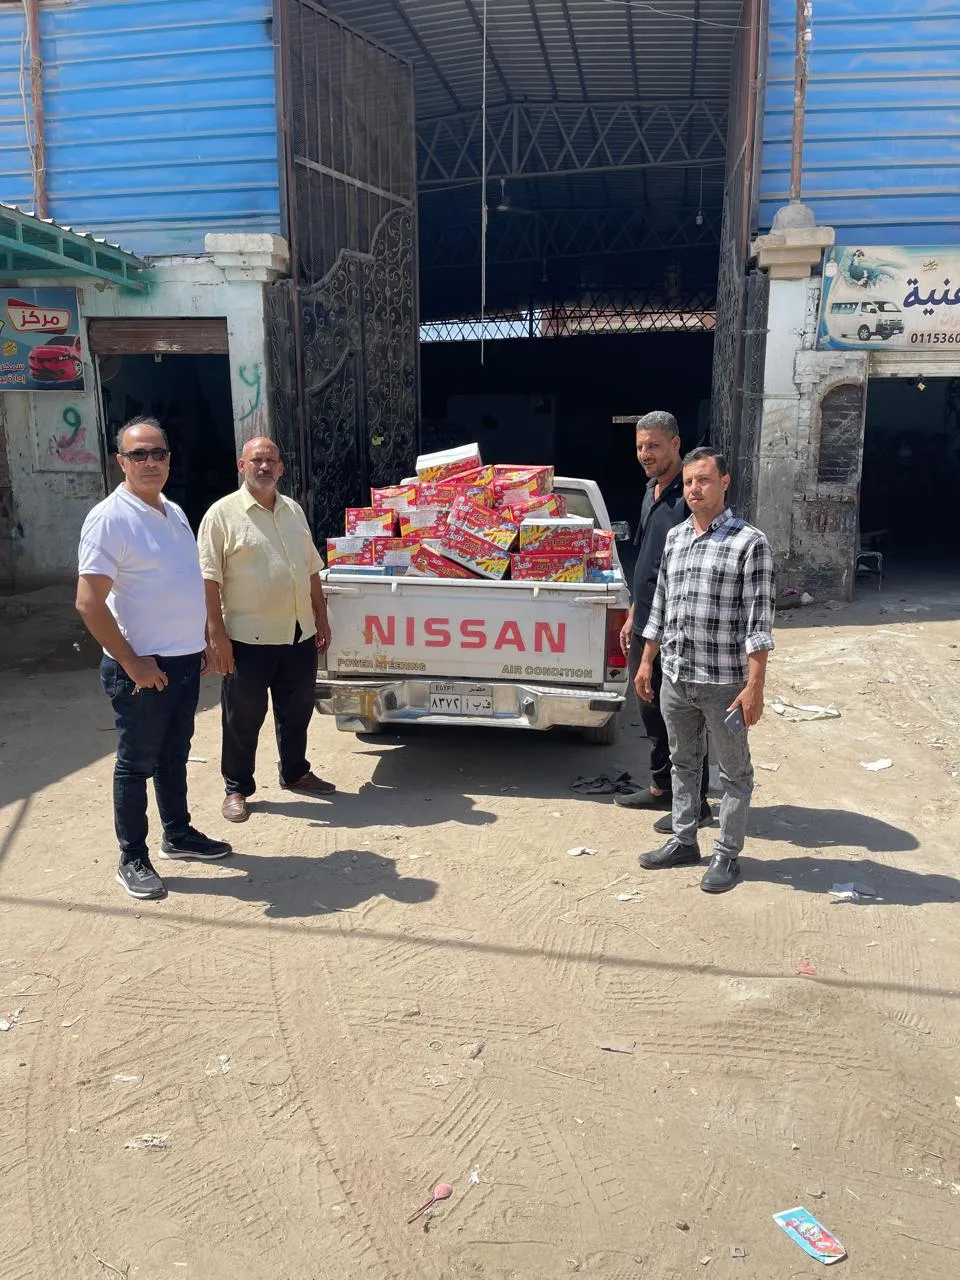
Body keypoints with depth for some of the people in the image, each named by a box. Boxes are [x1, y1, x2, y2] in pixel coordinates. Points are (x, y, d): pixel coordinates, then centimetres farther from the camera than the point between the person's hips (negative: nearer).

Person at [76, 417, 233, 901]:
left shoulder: (174, 512, 10)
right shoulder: (109, 518, -15)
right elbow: (89, 603, -19)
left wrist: (203, 641, 15)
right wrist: (133, 663, -19)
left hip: (185, 661, 7)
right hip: (142, 668, -7)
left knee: (174, 755, 20)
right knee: (137, 764, 5)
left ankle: (178, 834, 35)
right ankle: (133, 860, 18)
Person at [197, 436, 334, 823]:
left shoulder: (294, 510, 12)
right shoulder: (223, 513, -7)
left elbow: (311, 570, 17)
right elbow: (209, 579, -11)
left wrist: (321, 618, 14)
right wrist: (216, 633, -16)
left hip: (299, 634, 6)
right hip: (249, 638, -6)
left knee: (296, 709, 17)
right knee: (243, 717, 6)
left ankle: (295, 772, 36)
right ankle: (237, 788, 21)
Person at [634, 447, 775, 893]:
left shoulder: (750, 542, -10)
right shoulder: (674, 537, 9)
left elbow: (758, 620, -13)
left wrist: (754, 686, -17)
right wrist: (646, 662, 15)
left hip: (723, 682, -6)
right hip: (674, 677, 6)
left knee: (734, 771, 9)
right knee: (683, 762, 19)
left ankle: (727, 855, 22)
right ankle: (683, 841, 34)